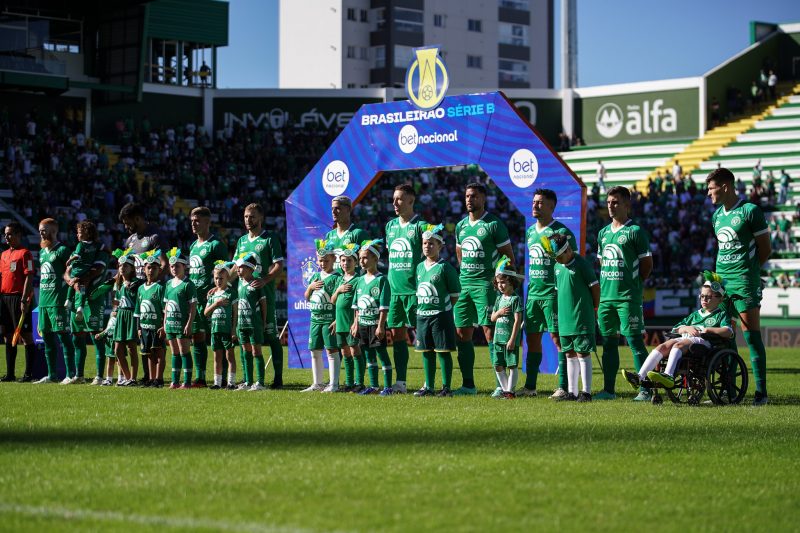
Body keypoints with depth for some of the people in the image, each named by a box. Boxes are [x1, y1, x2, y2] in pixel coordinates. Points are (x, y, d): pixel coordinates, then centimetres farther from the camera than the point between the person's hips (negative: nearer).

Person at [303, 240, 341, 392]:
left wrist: (337, 321, -19)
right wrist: (310, 287, -3)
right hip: (315, 319, 7)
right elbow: (307, 298, 17)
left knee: (332, 351, -6)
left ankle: (333, 384, -3)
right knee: (315, 351, 11)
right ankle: (317, 384, 19)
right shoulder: (315, 276, 13)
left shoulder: (336, 278, -7)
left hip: (329, 320, -7)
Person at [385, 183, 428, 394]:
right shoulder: (390, 226, 14)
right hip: (394, 288, 7)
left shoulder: (420, 226, -5)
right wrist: (390, 280, 16)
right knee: (396, 334, 6)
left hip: (415, 289, -6)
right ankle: (400, 382, 11)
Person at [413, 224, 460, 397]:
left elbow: (455, 293, -6)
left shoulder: (445, 267, -8)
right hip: (422, 315, 6)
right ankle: (429, 386, 15)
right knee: (426, 352, 9)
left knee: (443, 351, -3)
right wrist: (420, 308, 9)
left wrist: (444, 308, -6)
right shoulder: (420, 267, 11)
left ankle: (446, 387, 1)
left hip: (441, 315, -6)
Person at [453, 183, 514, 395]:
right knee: (461, 333, 6)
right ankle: (468, 384, 12)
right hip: (463, 283, 7)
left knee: (490, 331, -11)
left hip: (485, 284, -7)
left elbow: (509, 256, -4)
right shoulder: (461, 226, 14)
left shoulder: (493, 225, -5)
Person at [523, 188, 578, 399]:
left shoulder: (561, 232, -8)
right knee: (532, 337, 7)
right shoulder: (530, 231, 15)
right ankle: (530, 386, 12)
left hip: (553, 293, -7)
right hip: (533, 293, 7)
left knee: (557, 337, -7)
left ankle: (563, 387, -5)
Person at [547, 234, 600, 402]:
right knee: (570, 354, 10)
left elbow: (595, 287, -8)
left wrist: (593, 308, 0)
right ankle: (572, 392, 14)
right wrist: (563, 310, 14)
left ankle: (586, 392, -4)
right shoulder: (558, 267, 12)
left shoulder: (581, 264, -11)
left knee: (583, 353, -6)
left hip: (581, 318, -7)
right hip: (565, 319, 7)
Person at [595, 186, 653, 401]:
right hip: (605, 296, 7)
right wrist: (604, 286, 13)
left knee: (634, 340, -9)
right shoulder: (603, 233, 16)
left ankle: (646, 389, -7)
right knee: (609, 341, 9)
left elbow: (647, 264, -2)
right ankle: (609, 389, 15)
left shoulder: (635, 231, -4)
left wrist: (633, 284, -2)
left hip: (627, 297, -7)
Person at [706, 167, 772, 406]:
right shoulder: (717, 215, 14)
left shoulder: (750, 211, -8)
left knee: (751, 334, -7)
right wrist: (720, 273, 11)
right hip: (721, 280, 7)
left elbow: (765, 249, -4)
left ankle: (761, 392, -5)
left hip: (744, 282, -7)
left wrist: (748, 270, -3)